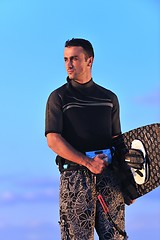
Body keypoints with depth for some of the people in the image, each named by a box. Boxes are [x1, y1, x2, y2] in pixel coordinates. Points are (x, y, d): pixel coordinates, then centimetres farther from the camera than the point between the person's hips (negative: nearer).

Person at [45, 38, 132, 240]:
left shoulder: (109, 98, 16)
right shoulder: (58, 97, 6)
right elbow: (53, 140, -5)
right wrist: (88, 162, -16)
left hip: (109, 173, 3)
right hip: (74, 175, -3)